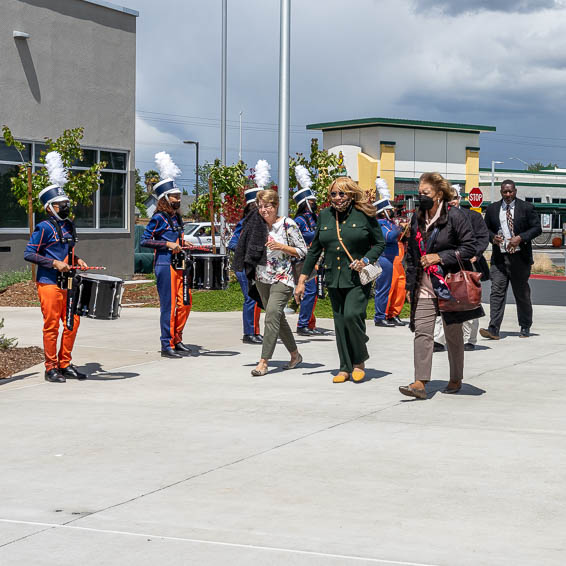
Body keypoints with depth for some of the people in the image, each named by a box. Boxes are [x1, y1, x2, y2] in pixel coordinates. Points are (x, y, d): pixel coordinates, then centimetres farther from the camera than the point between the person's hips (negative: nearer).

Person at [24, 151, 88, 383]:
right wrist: (55, 263, -19)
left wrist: (77, 260, 6)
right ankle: (51, 368, 5)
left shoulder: (69, 225, 12)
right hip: (48, 284, -7)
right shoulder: (44, 228, -11)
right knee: (52, 326, -3)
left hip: (67, 283, 7)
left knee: (72, 323, 7)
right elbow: (28, 253, -14)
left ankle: (65, 365, 18)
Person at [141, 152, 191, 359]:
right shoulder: (158, 218, -9)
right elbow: (144, 240, -13)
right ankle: (167, 346, 0)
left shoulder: (177, 217, 14)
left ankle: (177, 339, 20)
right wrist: (167, 244, -20)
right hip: (165, 265, -8)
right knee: (168, 305, -6)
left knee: (185, 303, 8)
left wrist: (183, 244, 10)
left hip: (178, 265, 8)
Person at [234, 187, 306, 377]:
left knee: (272, 316, -18)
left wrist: (281, 247, -17)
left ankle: (264, 361, -19)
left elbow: (303, 251, -6)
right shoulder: (257, 225, 7)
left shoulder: (288, 224, -8)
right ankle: (295, 355, 28)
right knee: (278, 318, 12)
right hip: (262, 279, 6)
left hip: (282, 279, -6)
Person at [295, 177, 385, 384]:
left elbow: (380, 243, 5)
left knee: (352, 315, -19)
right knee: (339, 321, 5)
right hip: (333, 278, 5)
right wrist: (302, 280, 11)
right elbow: (314, 249, 14)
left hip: (358, 278, -4)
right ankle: (345, 368, 15)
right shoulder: (324, 216, 9)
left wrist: (365, 260, -13)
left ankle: (359, 361, 2)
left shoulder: (364, 215, -2)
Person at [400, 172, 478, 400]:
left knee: (453, 333, 8)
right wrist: (410, 285, 14)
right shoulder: (417, 219, 11)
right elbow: (411, 253, 18)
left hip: (449, 285, -5)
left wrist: (440, 257, -16)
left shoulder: (455, 216, -8)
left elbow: (469, 248, -10)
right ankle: (420, 383, -12)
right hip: (424, 286, 5)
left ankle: (456, 379, 24)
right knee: (422, 332, -7)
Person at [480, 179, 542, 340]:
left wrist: (520, 238, -16)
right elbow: (486, 228, 17)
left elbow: (537, 228, -2)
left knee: (522, 294, 9)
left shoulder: (526, 208, 0)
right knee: (497, 292, -9)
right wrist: (493, 237, -6)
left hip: (520, 257, -1)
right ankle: (493, 329, -14)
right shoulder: (492, 209, 8)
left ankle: (525, 328, 23)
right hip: (499, 258, 1)